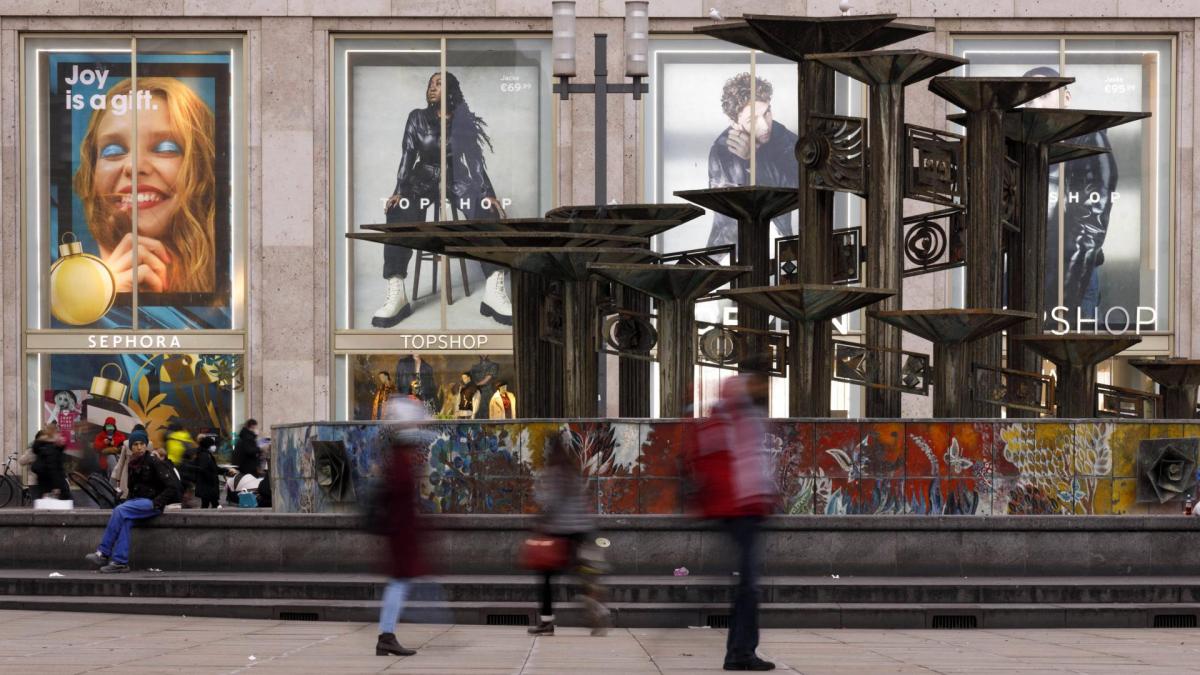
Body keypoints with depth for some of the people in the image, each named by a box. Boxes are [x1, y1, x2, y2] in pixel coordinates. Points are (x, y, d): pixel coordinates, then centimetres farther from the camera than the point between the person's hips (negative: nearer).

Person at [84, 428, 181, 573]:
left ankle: (103, 553, -26)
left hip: (151, 503, -6)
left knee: (120, 511, -28)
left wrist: (156, 503, -17)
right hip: (137, 500, 6)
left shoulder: (154, 462, -8)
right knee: (124, 520, -27)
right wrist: (129, 500, 9)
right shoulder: (132, 464, 13)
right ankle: (120, 562, -33)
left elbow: (172, 487, -12)